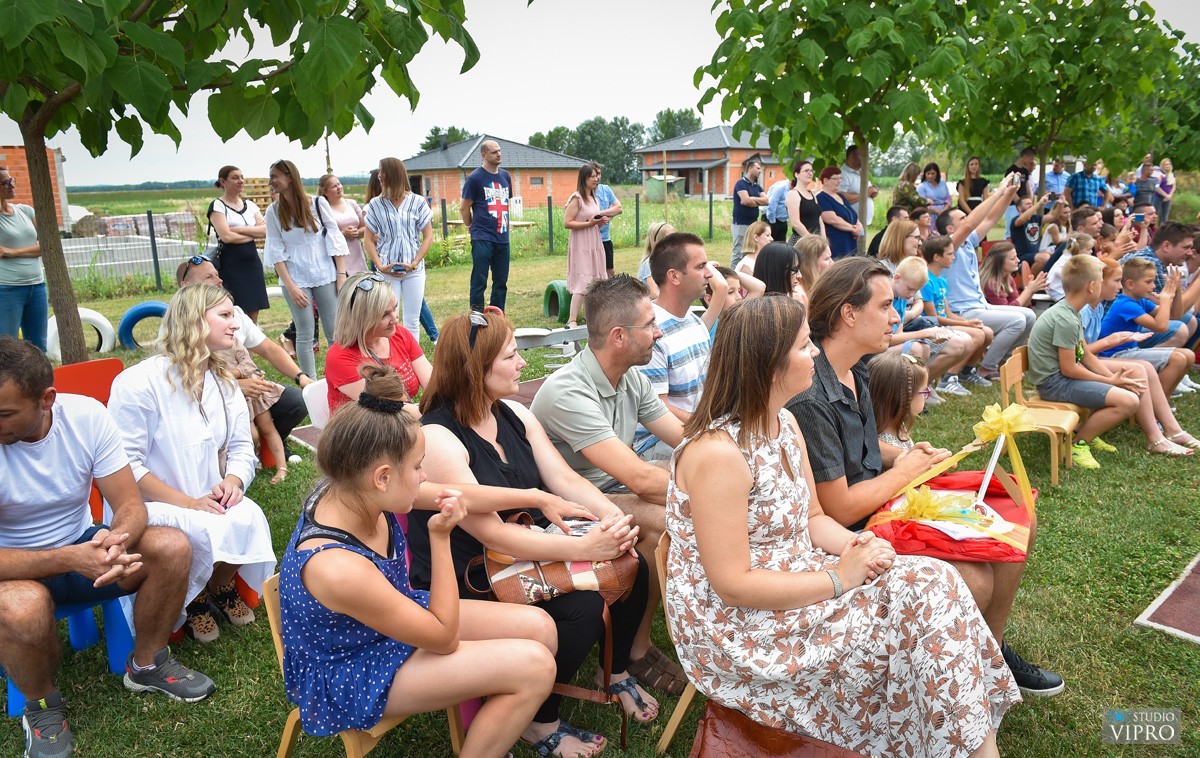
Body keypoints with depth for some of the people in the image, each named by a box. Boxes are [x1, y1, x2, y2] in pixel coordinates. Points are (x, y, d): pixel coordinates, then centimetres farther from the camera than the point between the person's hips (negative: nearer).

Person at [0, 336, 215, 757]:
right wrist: (70, 559, -41)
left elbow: (130, 505, -14)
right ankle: (42, 707, -2)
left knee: (172, 547, -22)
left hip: (81, 545, 3)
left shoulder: (86, 415, -16)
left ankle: (147, 664, 5)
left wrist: (115, 540, -37)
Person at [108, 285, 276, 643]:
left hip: (211, 501, 5)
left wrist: (233, 481, -15)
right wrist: (188, 502, -23)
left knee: (249, 517, -25)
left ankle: (221, 586, 6)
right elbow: (126, 465, -17)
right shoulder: (138, 382, -16)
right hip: (149, 506, -5)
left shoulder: (223, 381, 7)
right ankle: (192, 601, 1)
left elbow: (241, 446, 8)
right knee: (206, 531, -32)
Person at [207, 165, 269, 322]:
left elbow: (266, 230, 0)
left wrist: (239, 230, -11)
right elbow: (226, 236, -15)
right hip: (230, 266, -5)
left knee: (253, 313, 6)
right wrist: (254, 234, -4)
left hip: (252, 263, 6)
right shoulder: (217, 206, -3)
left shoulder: (250, 205, 14)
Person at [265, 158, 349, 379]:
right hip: (296, 280, 0)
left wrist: (341, 275, -5)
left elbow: (335, 239, 0)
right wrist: (290, 286, -7)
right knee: (305, 335, 1)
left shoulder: (318, 203, 0)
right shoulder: (273, 211, 3)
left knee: (335, 332, 1)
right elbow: (276, 252, 1)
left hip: (326, 276, 0)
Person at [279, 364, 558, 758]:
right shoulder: (339, 568, -38)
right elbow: (446, 638, -24)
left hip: (397, 615, 8)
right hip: (350, 676, -8)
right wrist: (441, 536, -28)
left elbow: (461, 496, 1)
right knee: (533, 666, -16)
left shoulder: (349, 490, -16)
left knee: (538, 627, 2)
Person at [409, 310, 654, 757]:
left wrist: (614, 517, -23)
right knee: (582, 607, -25)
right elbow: (493, 535, -28)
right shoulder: (436, 438, -24)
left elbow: (564, 479, -4)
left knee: (632, 567, -6)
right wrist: (584, 547, -34)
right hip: (468, 581, -7)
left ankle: (617, 673, 21)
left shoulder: (514, 414, 1)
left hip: (528, 549, 8)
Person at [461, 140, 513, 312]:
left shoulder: (506, 176, 11)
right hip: (482, 239, -6)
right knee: (479, 281, -5)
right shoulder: (475, 178, -6)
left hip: (502, 238, 6)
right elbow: (464, 208, -1)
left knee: (501, 281, 10)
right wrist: (473, 227, 7)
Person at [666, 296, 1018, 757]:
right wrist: (840, 578, -19)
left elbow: (813, 517, 11)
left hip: (795, 582, 8)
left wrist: (854, 545, -10)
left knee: (930, 584, -7)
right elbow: (733, 585, -24)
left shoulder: (785, 424, 3)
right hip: (738, 629, -8)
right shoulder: (718, 454, -26)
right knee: (921, 602, -11)